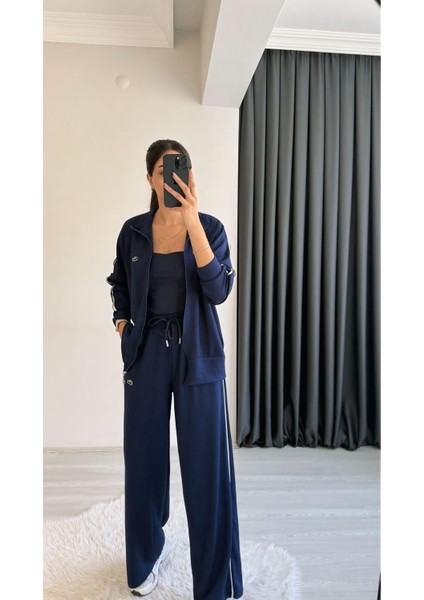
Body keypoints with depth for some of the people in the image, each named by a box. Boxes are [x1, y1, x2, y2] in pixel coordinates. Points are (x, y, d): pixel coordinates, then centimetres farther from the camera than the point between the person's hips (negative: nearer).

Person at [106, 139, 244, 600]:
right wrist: (123, 325, 3)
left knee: (206, 467, 0)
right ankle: (148, 552, 38)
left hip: (198, 356, -2)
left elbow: (218, 290, -17)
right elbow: (119, 287, 19)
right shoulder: (133, 231, 5)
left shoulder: (210, 227, -2)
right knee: (143, 458, 11)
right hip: (147, 354, 2)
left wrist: (192, 222, -22)